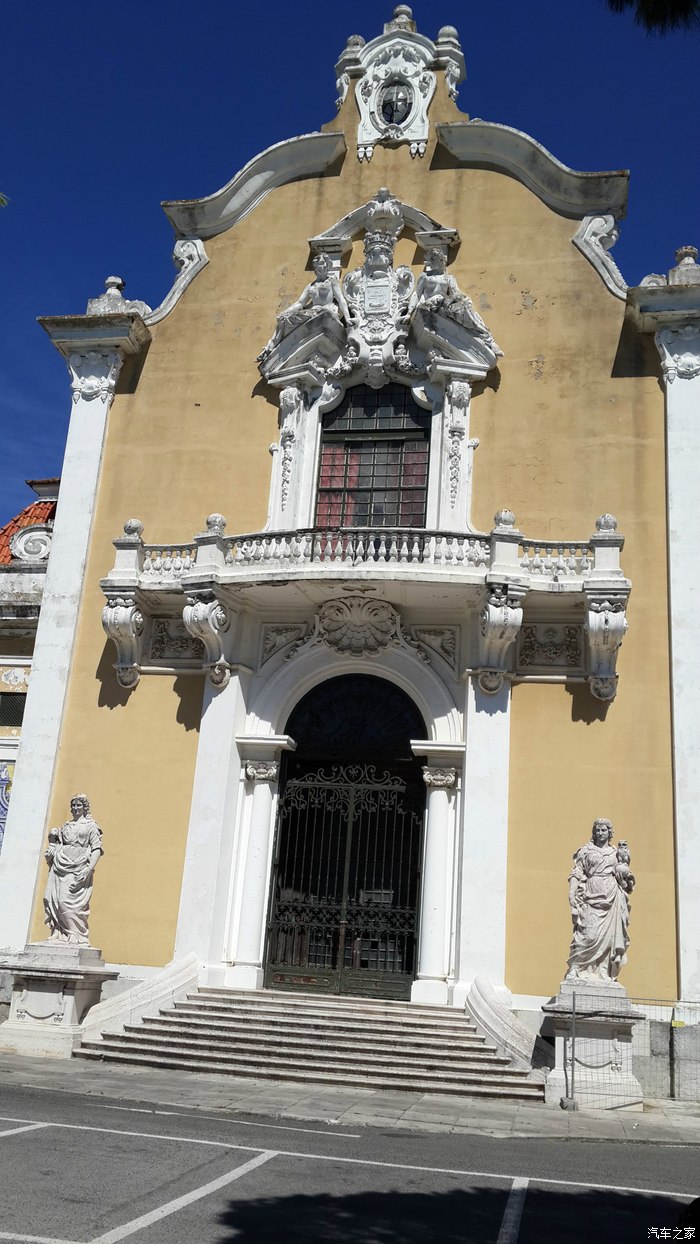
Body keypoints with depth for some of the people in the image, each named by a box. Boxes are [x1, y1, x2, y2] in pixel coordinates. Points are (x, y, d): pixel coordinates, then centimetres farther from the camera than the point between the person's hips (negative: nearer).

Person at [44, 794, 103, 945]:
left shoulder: (91, 826, 6)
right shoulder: (65, 826, 20)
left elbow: (97, 849, -2)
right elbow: (57, 844, 27)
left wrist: (89, 869, -13)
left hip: (79, 869, -5)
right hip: (60, 868, 5)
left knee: (70, 902, -15)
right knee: (54, 900, -6)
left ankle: (77, 937, -10)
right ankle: (59, 935, 0)